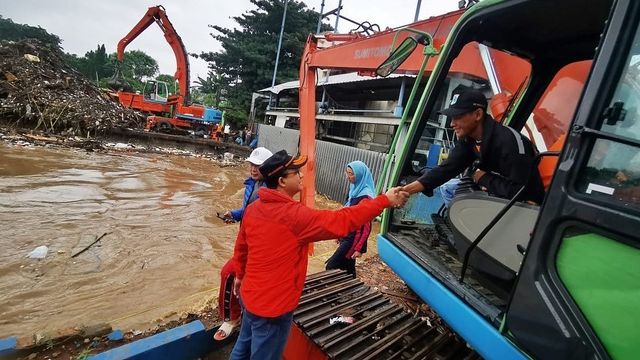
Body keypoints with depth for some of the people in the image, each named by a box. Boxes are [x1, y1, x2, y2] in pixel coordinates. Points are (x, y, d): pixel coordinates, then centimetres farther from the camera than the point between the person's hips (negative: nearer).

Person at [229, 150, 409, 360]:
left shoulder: (253, 209, -3)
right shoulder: (295, 215, -29)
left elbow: (241, 247, 9)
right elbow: (343, 221, -27)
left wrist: (240, 275, 27)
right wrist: (385, 200, -19)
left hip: (250, 295, 8)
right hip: (272, 305, -8)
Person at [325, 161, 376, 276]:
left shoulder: (365, 197, -22)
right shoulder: (355, 189, 5)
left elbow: (366, 226, -20)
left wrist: (358, 248, -19)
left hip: (353, 240, -8)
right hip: (347, 237, 8)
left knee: (330, 268, -4)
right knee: (348, 268, 18)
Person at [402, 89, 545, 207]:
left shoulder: (508, 140, -30)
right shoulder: (468, 139, -5)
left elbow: (517, 192, -32)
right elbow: (447, 168, -9)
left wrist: (484, 179, -16)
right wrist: (408, 189, -18)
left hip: (525, 203, -8)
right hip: (497, 193, 8)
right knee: (448, 187, 6)